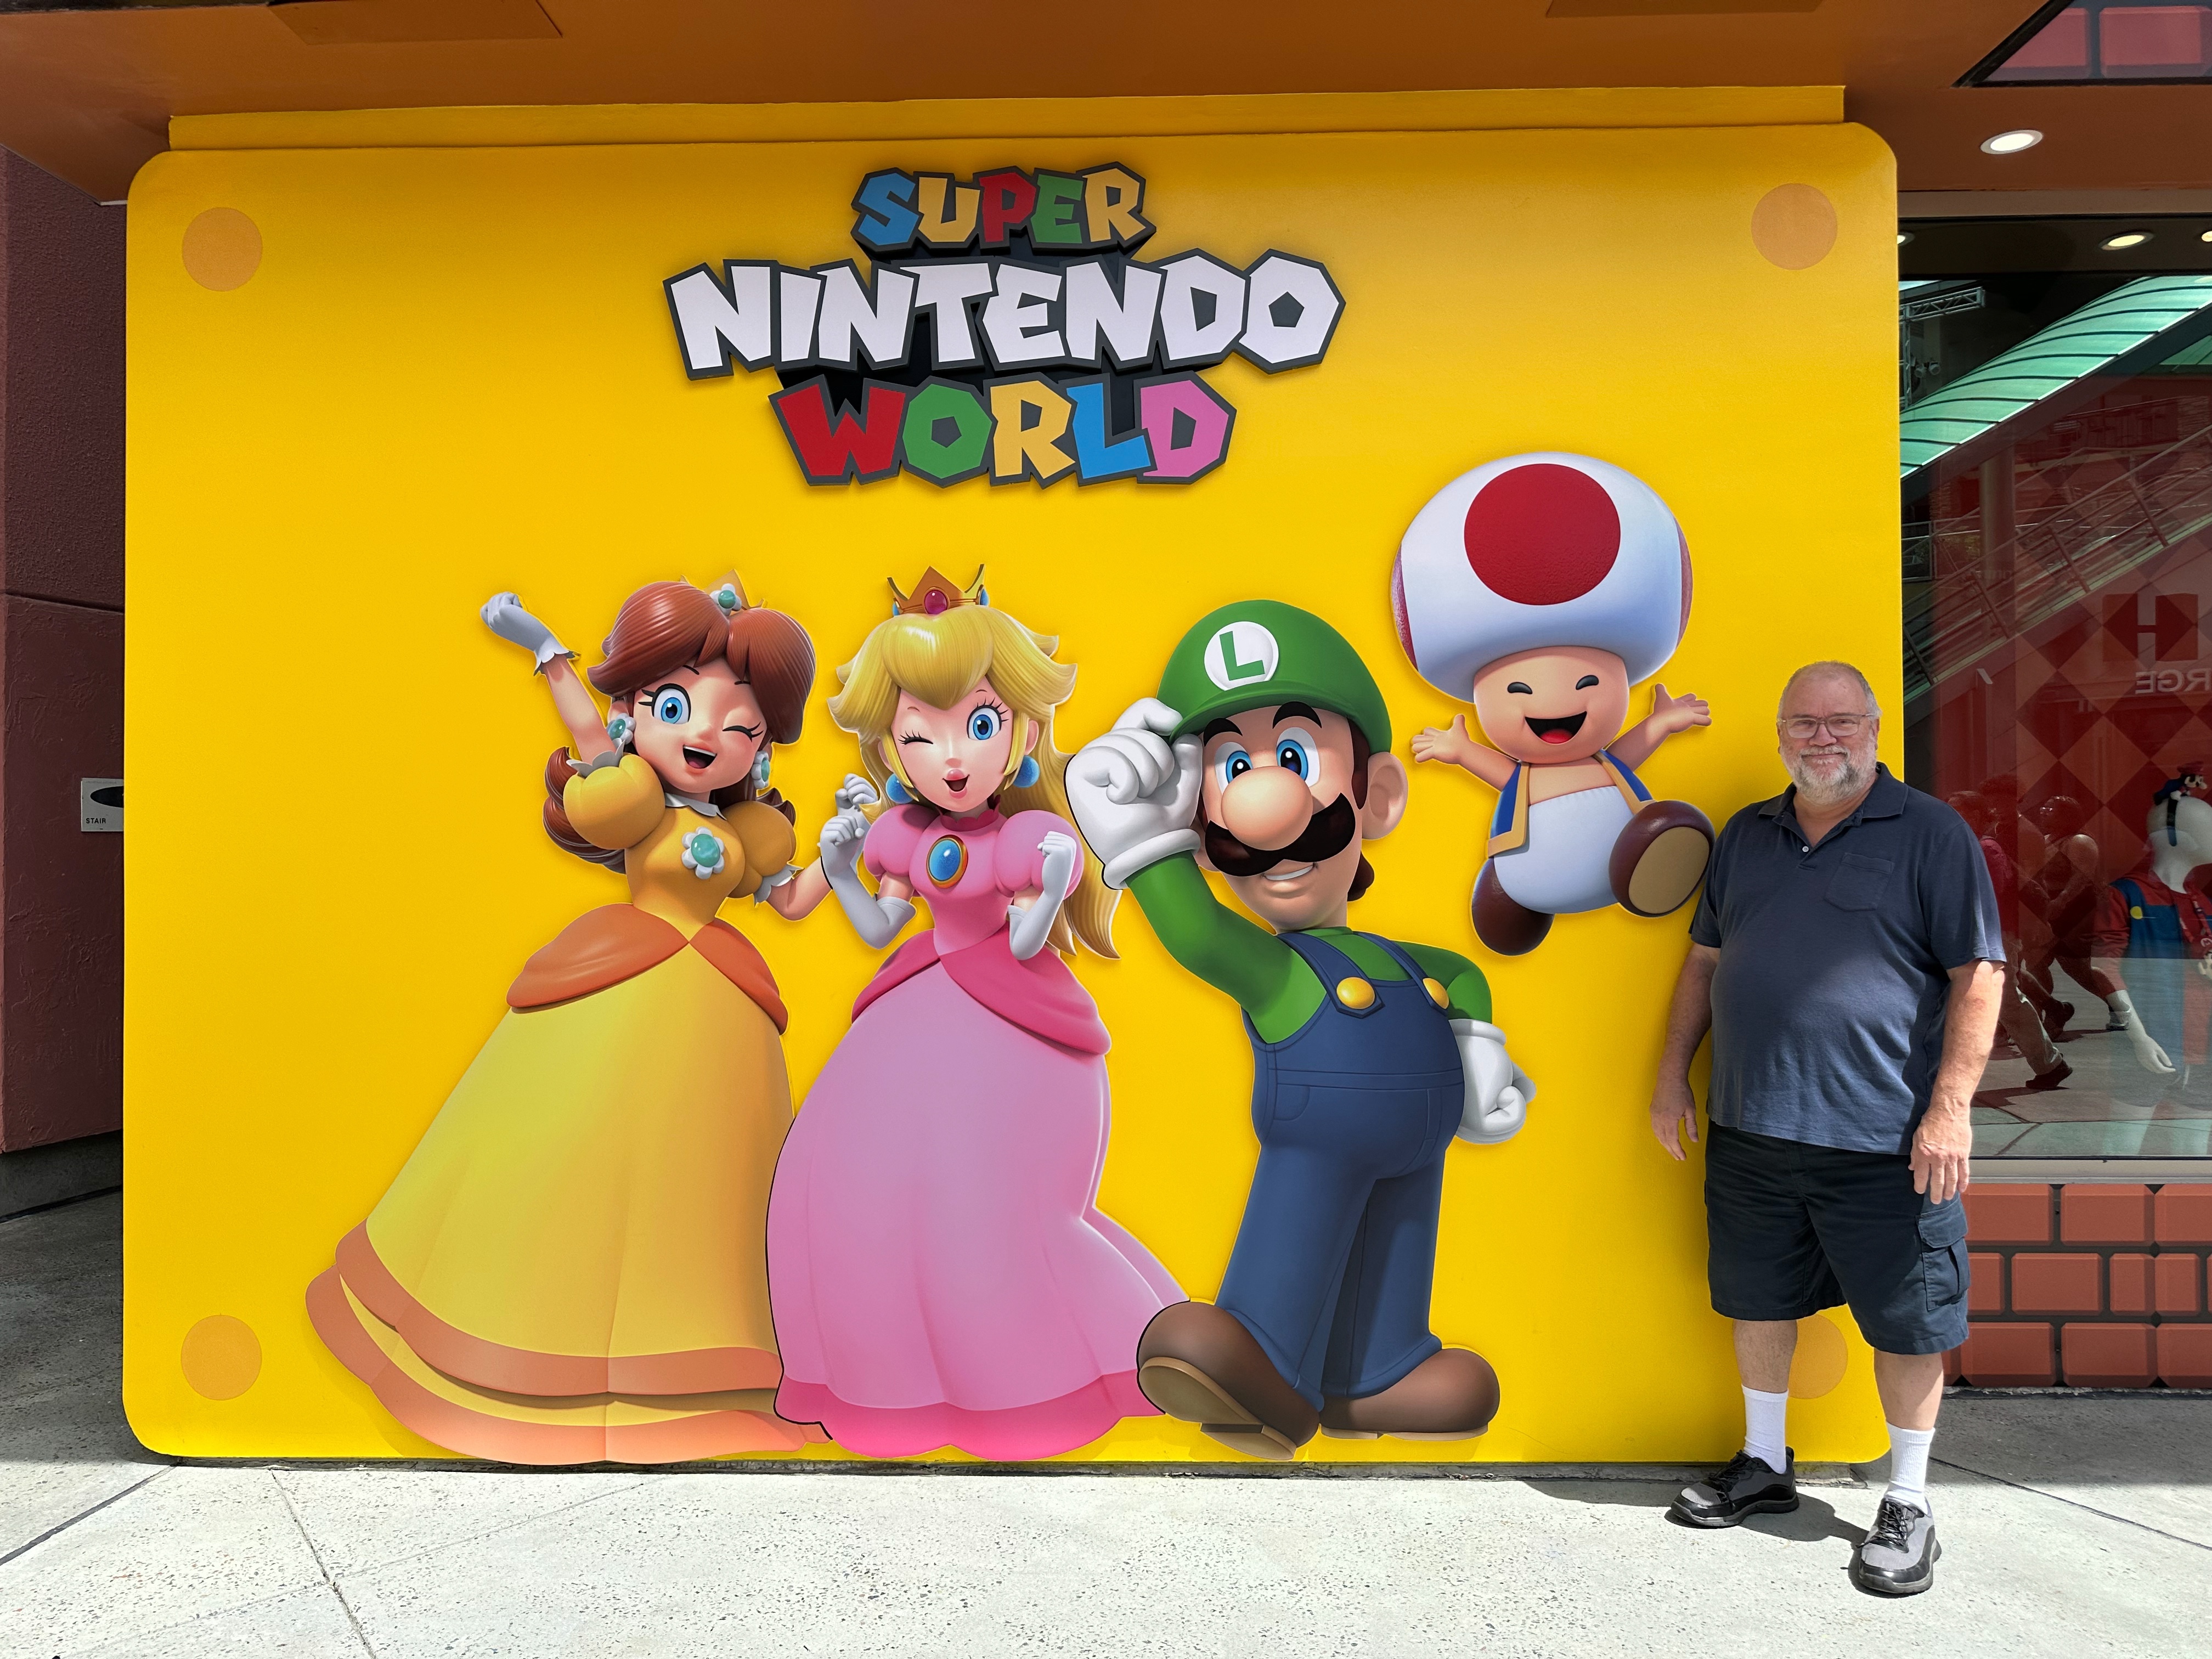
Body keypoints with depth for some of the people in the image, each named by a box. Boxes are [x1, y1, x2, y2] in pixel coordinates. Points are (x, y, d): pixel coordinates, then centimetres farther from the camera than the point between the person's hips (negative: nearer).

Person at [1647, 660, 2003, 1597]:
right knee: (1758, 1302, 17)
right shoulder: (1746, 837, 11)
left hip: (1884, 1140, -5)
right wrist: (1673, 1074, 13)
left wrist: (1952, 1106, -15)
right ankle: (1765, 1465, 36)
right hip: (1750, 1132, 5)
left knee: (1905, 1323, 7)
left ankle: (1907, 1505, 26)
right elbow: (1704, 960, 17)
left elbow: (1978, 974, -8)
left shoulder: (1930, 834, -4)